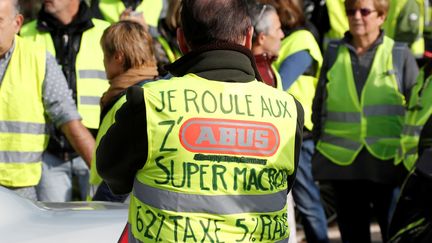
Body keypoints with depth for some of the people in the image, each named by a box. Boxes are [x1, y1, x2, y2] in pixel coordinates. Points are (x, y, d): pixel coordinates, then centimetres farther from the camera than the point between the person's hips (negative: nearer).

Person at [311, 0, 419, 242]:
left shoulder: (400, 55, 1)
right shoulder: (334, 53, 8)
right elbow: (319, 105, 15)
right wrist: (319, 145, 11)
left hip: (389, 161, -3)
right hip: (343, 163, 3)